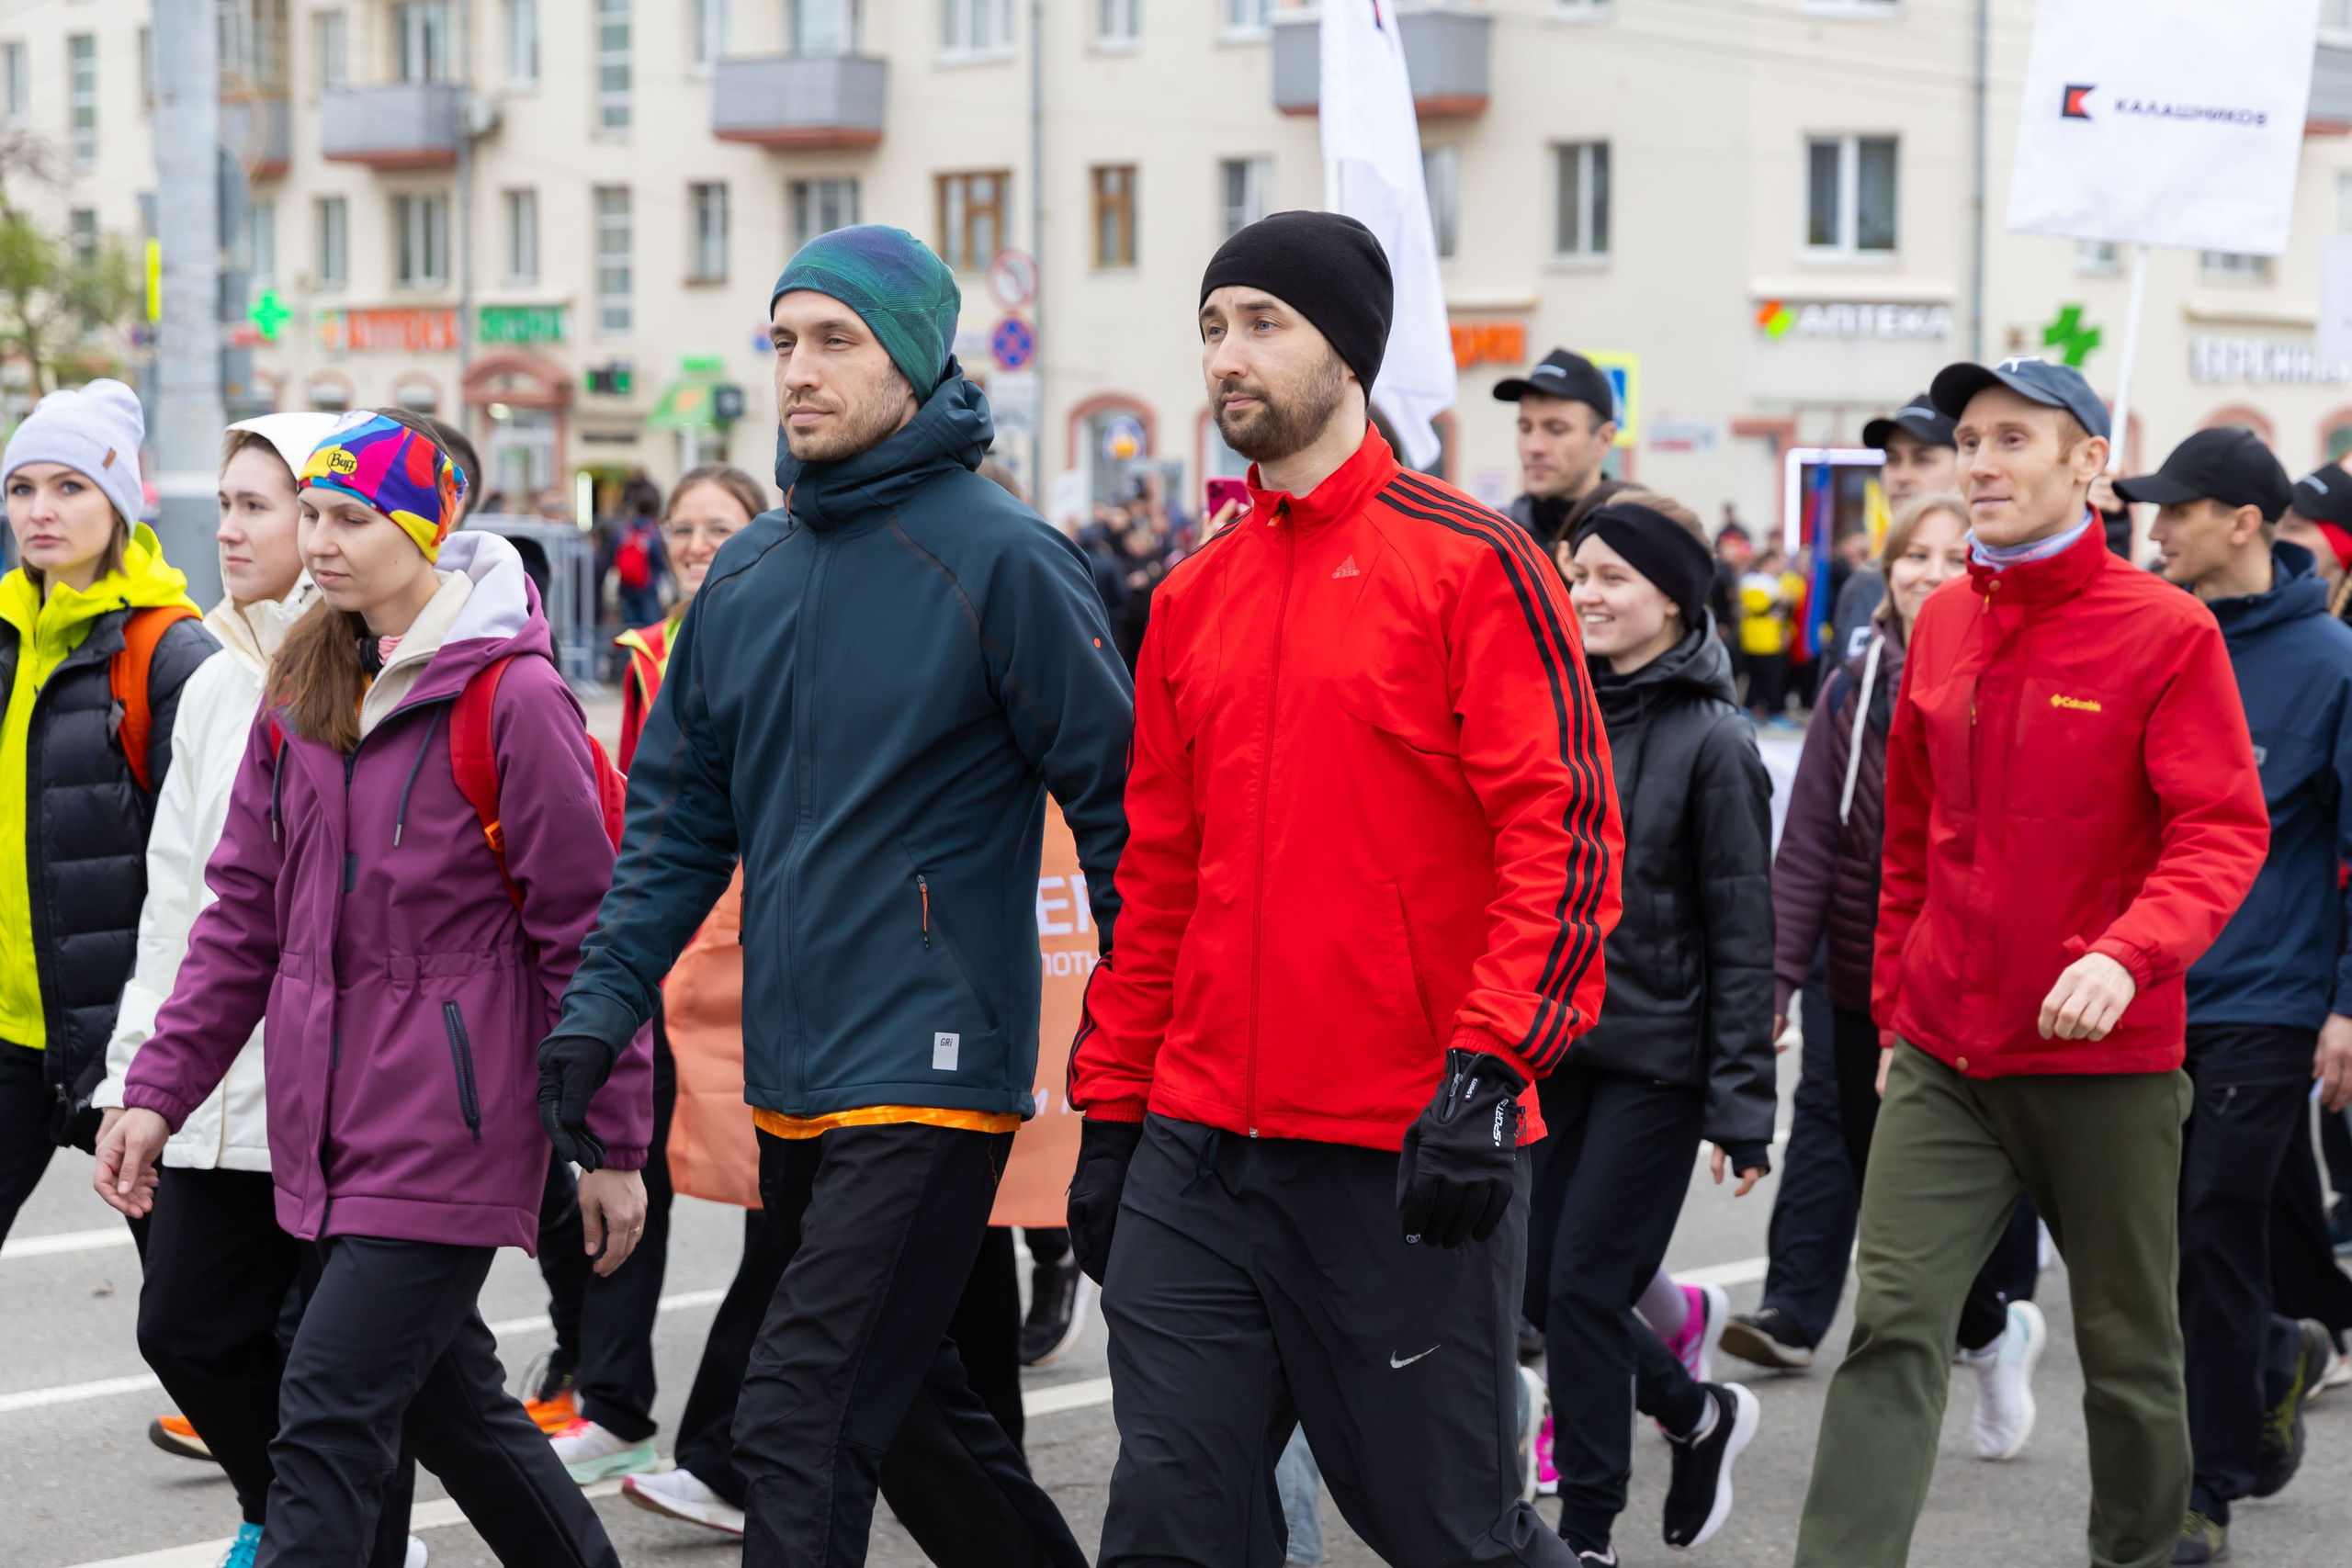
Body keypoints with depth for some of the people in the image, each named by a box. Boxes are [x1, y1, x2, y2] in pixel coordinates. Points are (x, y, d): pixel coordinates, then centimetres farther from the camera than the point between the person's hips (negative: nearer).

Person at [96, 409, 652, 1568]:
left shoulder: (512, 695, -12)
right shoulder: (302, 689, 10)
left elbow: (584, 931, -10)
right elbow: (244, 912, 12)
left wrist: (616, 1146, -9)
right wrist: (159, 1090, 5)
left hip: (449, 1127, -7)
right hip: (327, 1120, 7)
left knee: (329, 1418, -10)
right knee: (447, 1399, 17)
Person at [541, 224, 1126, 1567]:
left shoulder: (998, 559, -9)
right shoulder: (747, 577, 12)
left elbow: (1118, 799, -9)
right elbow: (680, 814, 14)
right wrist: (605, 1001, 3)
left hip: (928, 1077, -8)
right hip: (792, 1088, 8)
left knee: (803, 1425, -12)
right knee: (912, 1404, 19)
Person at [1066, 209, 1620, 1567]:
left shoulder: (1471, 564, -4)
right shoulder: (1192, 600, 14)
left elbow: (1565, 832, -11)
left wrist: (1488, 1069, -20)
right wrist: (1112, 1108, 14)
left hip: (1409, 1156, -5)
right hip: (1199, 1155, 6)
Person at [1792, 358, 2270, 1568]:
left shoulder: (2165, 631, -8)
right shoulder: (1941, 626, 7)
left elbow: (2223, 831, -13)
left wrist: (2127, 954, -30)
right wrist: (1893, 1012, 18)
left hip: (2107, 1061, -3)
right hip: (1943, 1061, 3)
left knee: (2128, 1350, 11)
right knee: (1892, 1325, -8)